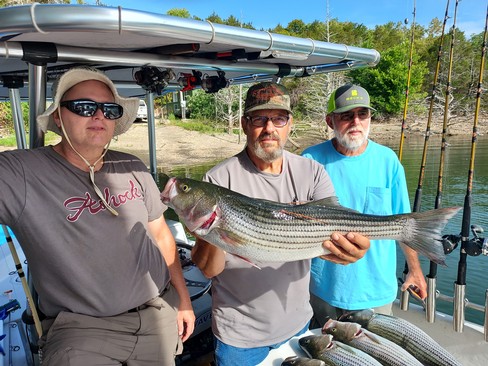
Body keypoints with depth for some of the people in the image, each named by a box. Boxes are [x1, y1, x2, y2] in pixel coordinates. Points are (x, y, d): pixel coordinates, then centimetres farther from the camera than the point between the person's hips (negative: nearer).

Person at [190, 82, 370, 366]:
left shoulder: (312, 172, -6)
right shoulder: (219, 180, -17)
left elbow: (337, 234, -14)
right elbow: (209, 270, -16)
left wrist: (353, 247, -36)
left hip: (297, 322, 4)